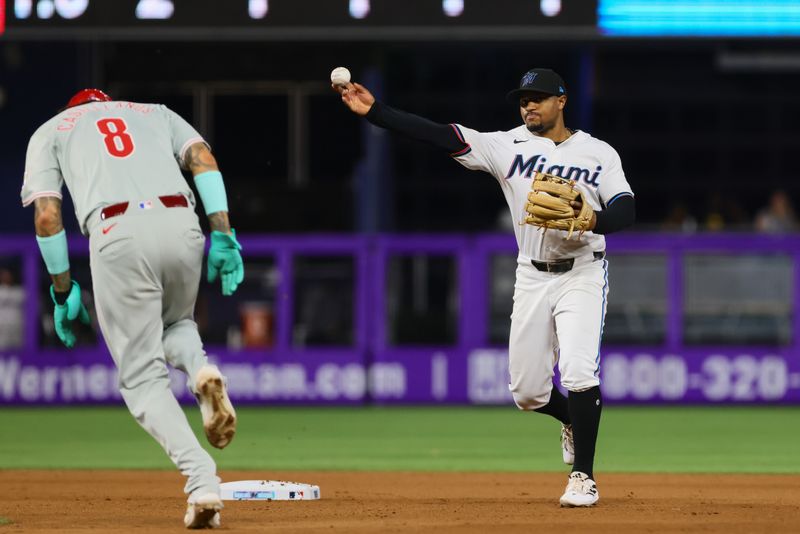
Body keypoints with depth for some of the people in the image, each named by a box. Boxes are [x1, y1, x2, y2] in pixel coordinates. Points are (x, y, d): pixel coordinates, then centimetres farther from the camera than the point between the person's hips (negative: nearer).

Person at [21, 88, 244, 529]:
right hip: (181, 224, 3)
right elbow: (202, 158, 12)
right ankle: (201, 371, -4)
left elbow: (47, 216, 12)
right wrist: (222, 235, 5)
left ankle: (201, 479, -15)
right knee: (175, 323, 32)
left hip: (115, 235, -3)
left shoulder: (50, 131, 27)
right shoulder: (155, 112, 32)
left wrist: (63, 290, 17)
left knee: (141, 376, 5)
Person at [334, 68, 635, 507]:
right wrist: (374, 111, -18)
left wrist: (593, 220, -31)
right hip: (532, 277, 3)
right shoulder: (509, 145, 1)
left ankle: (583, 477, -9)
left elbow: (626, 211, -8)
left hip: (581, 274, -3)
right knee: (526, 390, 5)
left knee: (578, 373, -19)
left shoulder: (599, 154, -1)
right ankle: (574, 420, 38)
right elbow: (441, 136, -8)